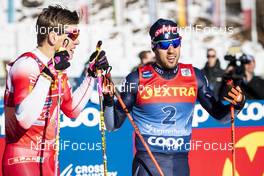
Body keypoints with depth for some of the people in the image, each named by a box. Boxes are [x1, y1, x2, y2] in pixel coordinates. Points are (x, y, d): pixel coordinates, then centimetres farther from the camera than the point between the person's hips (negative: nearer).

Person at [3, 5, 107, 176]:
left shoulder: (57, 66, 10)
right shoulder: (27, 64, -17)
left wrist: (92, 72, 15)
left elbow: (72, 109, 21)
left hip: (49, 161, 9)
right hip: (24, 162, -9)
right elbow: (24, 120, -30)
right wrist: (49, 73, -28)